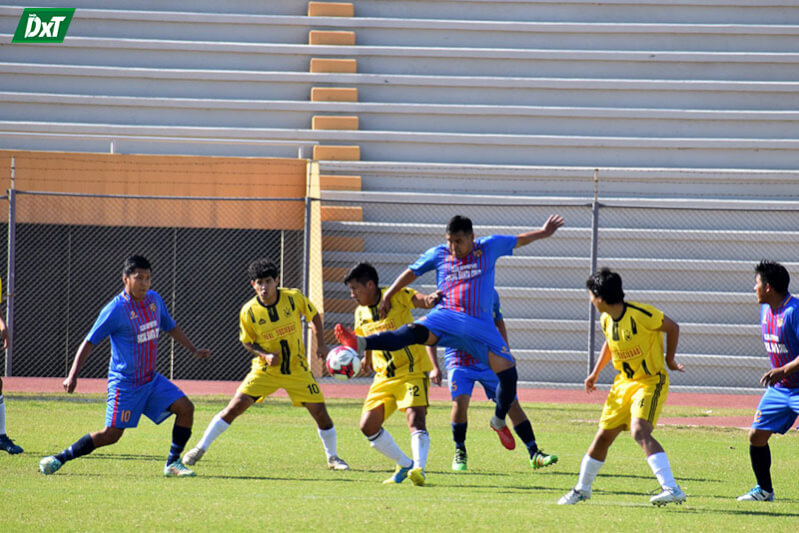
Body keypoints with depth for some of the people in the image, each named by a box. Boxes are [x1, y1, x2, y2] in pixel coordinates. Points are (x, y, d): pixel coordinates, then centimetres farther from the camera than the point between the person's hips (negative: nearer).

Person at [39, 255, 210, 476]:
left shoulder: (154, 300, 5)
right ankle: (57, 460, 3)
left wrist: (193, 350, 21)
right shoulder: (115, 310, -16)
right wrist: (73, 375, -21)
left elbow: (171, 327, 25)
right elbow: (89, 342, -13)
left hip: (151, 379, 7)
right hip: (124, 382, -7)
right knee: (111, 434, -8)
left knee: (186, 408, -8)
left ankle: (173, 463, 2)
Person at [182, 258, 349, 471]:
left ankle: (332, 458, 19)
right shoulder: (249, 312, -14)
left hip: (297, 369, 1)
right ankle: (200, 448, 0)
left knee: (320, 411, -4)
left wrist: (321, 344, -4)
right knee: (235, 406, -13)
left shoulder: (294, 298, -13)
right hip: (265, 370, -1)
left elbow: (314, 316, 6)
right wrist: (265, 355, -17)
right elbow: (247, 341, 1)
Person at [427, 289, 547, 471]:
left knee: (511, 403, -1)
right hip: (459, 359, -3)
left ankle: (534, 455, 8)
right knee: (460, 402, -24)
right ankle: (460, 453, -3)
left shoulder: (491, 294, 0)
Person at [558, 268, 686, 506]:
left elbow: (673, 328, -9)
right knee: (603, 436, 10)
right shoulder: (606, 320, 1)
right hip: (624, 382, 7)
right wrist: (596, 372, 24)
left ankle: (672, 489, -34)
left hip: (651, 381, -7)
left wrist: (669, 361, -1)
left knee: (640, 431, -29)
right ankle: (582, 488, 31)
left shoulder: (640, 314, -23)